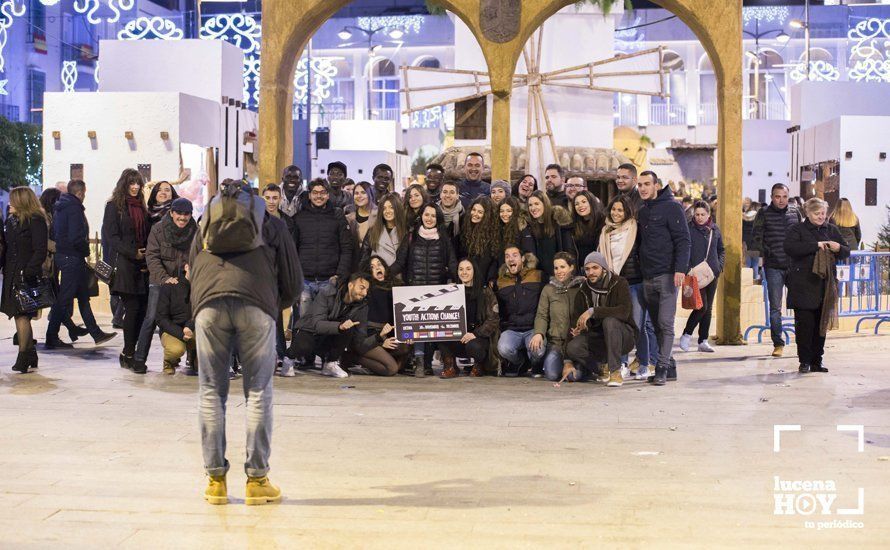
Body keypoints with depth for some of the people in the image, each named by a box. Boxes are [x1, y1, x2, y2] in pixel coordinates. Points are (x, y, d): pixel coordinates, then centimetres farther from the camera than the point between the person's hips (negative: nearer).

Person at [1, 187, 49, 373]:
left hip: (27, 276, -8)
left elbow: (40, 251, -14)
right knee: (21, 316, 9)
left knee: (21, 315, -10)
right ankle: (31, 356, 16)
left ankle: (23, 357, -7)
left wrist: (27, 273, -21)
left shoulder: (36, 221, -9)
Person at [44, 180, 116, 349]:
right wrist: (86, 251, -10)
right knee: (64, 298, -5)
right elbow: (76, 237, -25)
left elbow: (53, 234, 17)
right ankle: (52, 338, -1)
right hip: (73, 258, -10)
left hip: (62, 255, 10)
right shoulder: (74, 209, -17)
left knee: (83, 296, 15)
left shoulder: (60, 208, 13)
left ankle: (96, 333, 22)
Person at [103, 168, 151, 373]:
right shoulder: (114, 206, 2)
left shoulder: (141, 206, 19)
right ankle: (130, 355, -2)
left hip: (142, 265, 6)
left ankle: (128, 353, 10)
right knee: (132, 308, -9)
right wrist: (133, 253, -15)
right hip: (124, 264, -6)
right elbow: (113, 237, -6)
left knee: (143, 309, 1)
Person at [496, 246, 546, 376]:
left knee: (538, 352, -33)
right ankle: (521, 364, 5)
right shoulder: (501, 281, 16)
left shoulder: (538, 276, 8)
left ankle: (535, 367, 7)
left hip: (533, 328, -2)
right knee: (504, 349, -31)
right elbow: (498, 309, 25)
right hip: (511, 330, 2)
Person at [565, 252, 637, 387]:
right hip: (598, 338, 4)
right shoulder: (584, 291, 3)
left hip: (624, 337, -4)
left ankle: (616, 372, -29)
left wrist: (593, 311, -32)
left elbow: (624, 312, -29)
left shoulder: (619, 283, -11)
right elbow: (576, 321, 0)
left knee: (609, 321, -36)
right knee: (572, 347, -26)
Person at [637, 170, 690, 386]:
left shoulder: (671, 207, -5)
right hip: (647, 277, 7)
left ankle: (662, 367, -9)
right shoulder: (641, 212, 16)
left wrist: (680, 269, -20)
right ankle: (669, 367, 14)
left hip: (667, 276, -7)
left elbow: (683, 240, -11)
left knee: (665, 323, -10)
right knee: (656, 325, 8)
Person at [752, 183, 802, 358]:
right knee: (775, 307, -1)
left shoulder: (794, 212, 10)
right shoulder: (764, 214, 2)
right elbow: (757, 238, 2)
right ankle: (778, 344, 6)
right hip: (773, 266, -2)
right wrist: (767, 253, -8)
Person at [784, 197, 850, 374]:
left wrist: (839, 248, -7)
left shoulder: (832, 230, 15)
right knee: (804, 323, -7)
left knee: (822, 323, 5)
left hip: (825, 285, 4)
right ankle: (804, 361, 1)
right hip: (803, 285, -4)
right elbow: (789, 247, -17)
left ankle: (817, 361, 12)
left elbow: (846, 252, 17)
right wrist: (816, 245, -19)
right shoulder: (798, 229, 1)